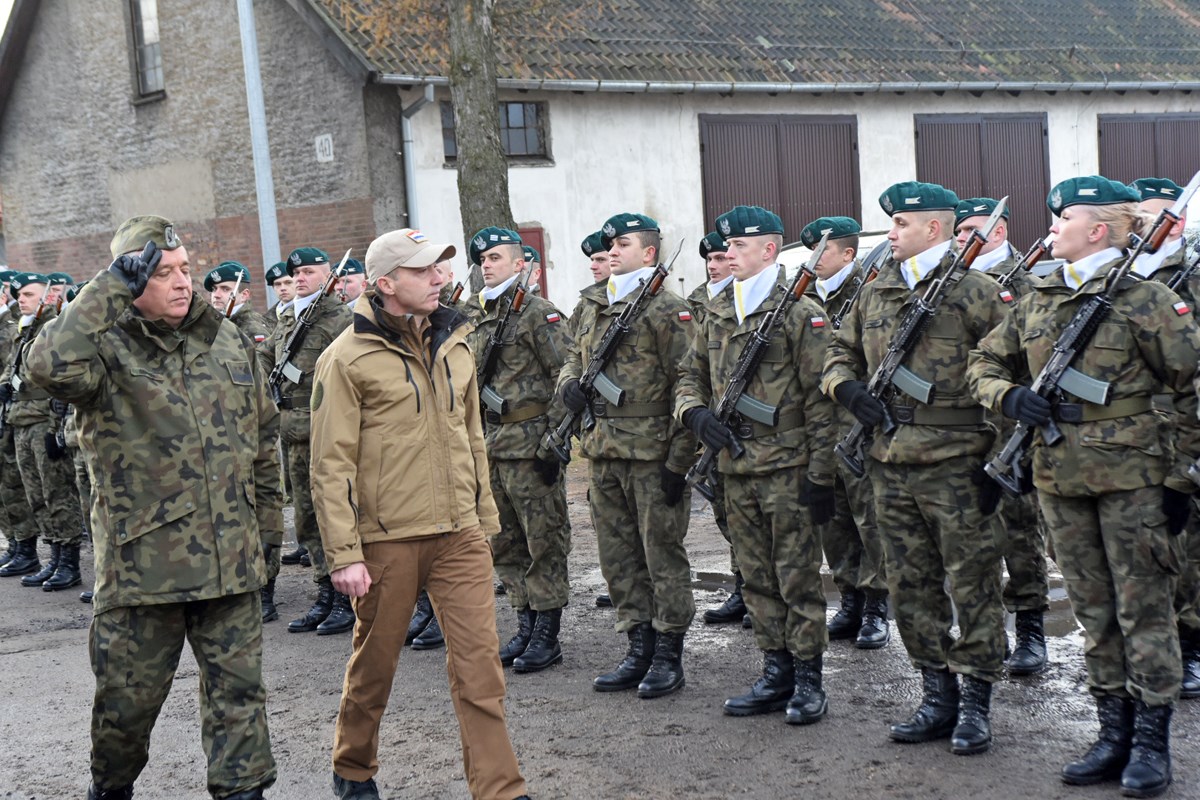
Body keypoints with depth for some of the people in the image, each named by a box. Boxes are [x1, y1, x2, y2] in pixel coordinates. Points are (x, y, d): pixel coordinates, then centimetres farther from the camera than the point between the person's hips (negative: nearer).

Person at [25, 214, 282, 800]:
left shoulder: (227, 340, 8)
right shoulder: (108, 348, -8)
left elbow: (262, 433, 17)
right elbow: (50, 366, -32)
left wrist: (267, 517, 17)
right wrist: (110, 287, -24)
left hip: (231, 560, 4)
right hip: (143, 563, -3)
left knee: (238, 689, 10)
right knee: (127, 699, 11)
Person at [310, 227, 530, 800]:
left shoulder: (452, 343, 9)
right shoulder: (348, 357, -9)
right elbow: (331, 463, -10)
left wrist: (485, 517, 17)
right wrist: (343, 554, -14)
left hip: (459, 535, 4)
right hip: (387, 539, -4)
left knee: (480, 660, 0)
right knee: (375, 663, 11)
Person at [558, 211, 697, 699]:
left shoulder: (666, 310, -8)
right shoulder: (592, 309, 14)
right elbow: (574, 360, 26)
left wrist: (679, 461, -16)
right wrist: (570, 384, 0)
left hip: (652, 453, -7)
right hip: (604, 452, 7)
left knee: (662, 554, 1)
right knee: (618, 555, 12)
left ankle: (668, 656, 10)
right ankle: (639, 649, 22)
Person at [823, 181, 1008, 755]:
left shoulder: (973, 292, -6)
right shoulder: (876, 293, 12)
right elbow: (840, 352, 22)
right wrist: (848, 388, -1)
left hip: (956, 466, -6)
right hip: (891, 465, 6)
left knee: (971, 583, 1)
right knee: (910, 585, 11)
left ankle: (975, 704, 12)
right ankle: (938, 696, 23)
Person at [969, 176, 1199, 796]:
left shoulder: (1145, 300, -8)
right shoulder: (1038, 303, 9)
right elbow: (985, 362, 16)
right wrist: (1010, 396, -7)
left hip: (1131, 478, -6)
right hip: (1061, 481, 6)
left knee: (1144, 610, 1)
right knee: (1093, 611, 12)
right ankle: (1115, 734, 22)